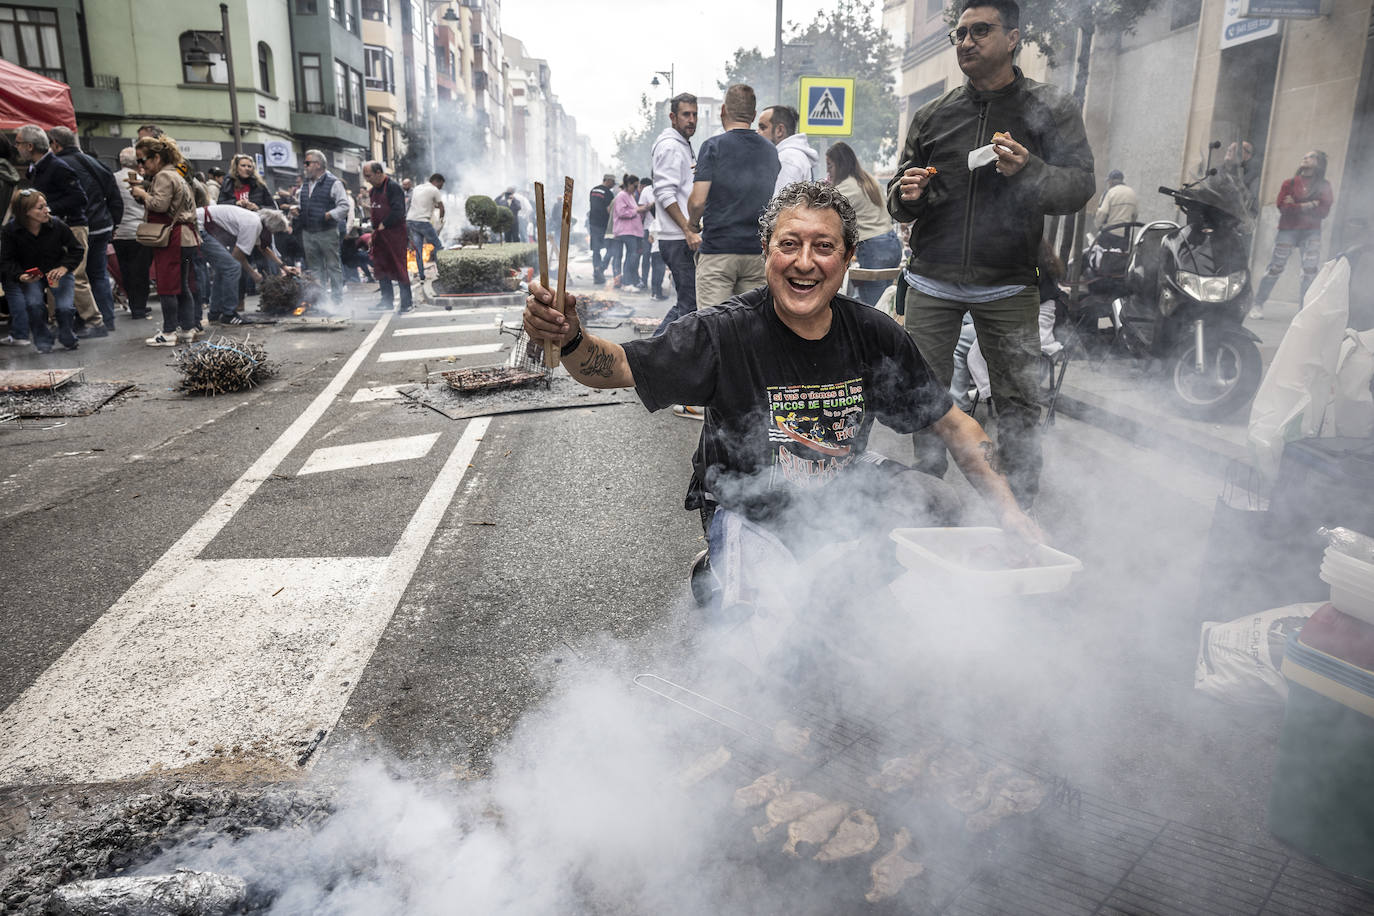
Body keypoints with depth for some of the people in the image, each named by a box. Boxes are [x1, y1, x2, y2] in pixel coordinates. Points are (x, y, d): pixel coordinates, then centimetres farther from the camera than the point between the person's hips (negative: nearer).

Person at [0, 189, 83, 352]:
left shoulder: (56, 225, -16)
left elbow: (78, 250, -5)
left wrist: (64, 268, -20)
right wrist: (20, 276, -26)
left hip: (59, 271, 0)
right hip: (30, 275, 0)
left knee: (65, 307, -21)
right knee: (34, 304, -26)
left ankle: (68, 339, 13)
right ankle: (42, 342, -1)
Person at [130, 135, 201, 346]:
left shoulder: (164, 176, -10)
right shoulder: (175, 175, 21)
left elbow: (160, 204, -21)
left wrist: (142, 194, -5)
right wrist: (142, 191, 11)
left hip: (172, 240, -10)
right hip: (184, 238, 10)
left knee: (167, 286, -5)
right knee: (182, 286, 12)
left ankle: (169, 332, -2)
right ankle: (188, 328, 14)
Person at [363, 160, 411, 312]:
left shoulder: (393, 187, -11)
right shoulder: (374, 190, 15)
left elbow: (398, 211, -19)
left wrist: (383, 225, -14)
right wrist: (375, 229, 13)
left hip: (394, 233, -9)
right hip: (379, 235, 9)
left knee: (399, 268, -6)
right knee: (381, 269, 10)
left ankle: (406, 304, -1)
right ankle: (386, 302, 18)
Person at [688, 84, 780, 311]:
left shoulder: (714, 146, -5)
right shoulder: (770, 151, 11)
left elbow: (698, 201, -12)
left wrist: (694, 224, 7)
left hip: (717, 249, -5)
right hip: (758, 250, 5)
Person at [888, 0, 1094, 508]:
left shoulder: (1050, 108, 4)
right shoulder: (932, 115, 11)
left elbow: (1080, 186, -3)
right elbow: (898, 196, 17)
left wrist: (1029, 172, -23)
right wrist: (905, 194, -8)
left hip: (1007, 284, -2)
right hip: (932, 281, 2)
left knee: (1019, 401, 1)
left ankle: (1020, 509, 17)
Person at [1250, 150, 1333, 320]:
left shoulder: (1324, 186, 9)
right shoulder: (1290, 183, 9)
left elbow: (1323, 211, -3)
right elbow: (1283, 207, -3)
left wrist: (1295, 206, -7)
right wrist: (1304, 206, -12)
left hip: (1311, 232, 1)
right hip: (1288, 229, -1)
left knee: (1310, 270, -8)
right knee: (1275, 268, -5)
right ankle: (1257, 305, 2)